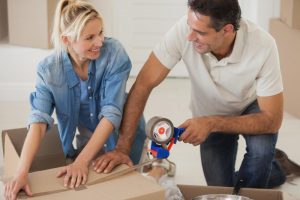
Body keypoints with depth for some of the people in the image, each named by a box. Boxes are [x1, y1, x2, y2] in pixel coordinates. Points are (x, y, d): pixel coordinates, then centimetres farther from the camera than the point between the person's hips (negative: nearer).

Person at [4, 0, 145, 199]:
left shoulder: (114, 53, -26)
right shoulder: (49, 69, -20)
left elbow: (111, 112, -29)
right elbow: (38, 121, -28)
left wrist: (82, 161, -34)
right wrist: (22, 172, -41)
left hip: (122, 139, -1)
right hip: (84, 142, 1)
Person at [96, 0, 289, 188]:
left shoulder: (263, 46, -36)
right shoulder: (185, 29, -33)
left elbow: (272, 120, -31)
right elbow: (143, 84, -29)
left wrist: (212, 124, -40)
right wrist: (123, 147, -33)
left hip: (252, 108, -2)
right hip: (211, 116, 2)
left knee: (261, 150, -31)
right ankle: (269, 171, 30)